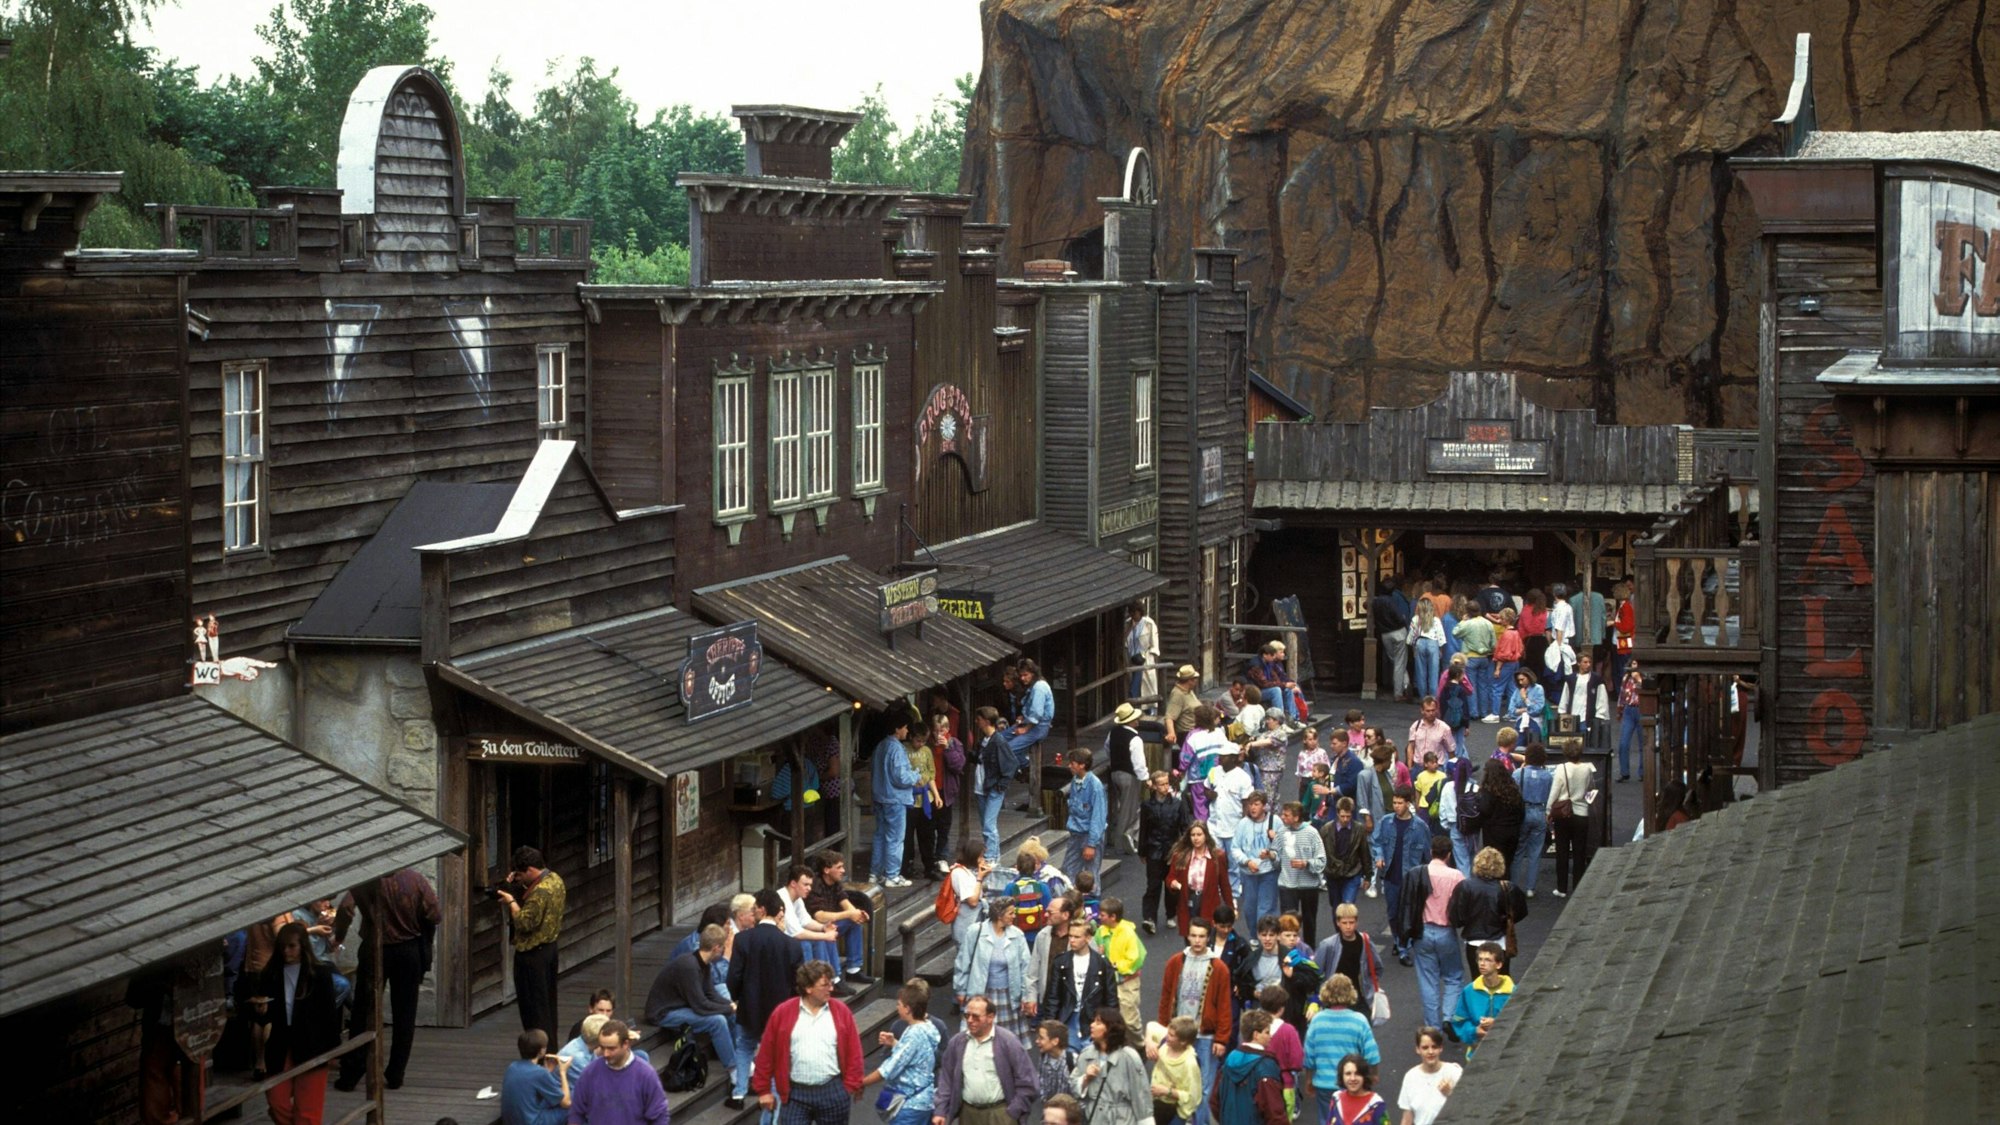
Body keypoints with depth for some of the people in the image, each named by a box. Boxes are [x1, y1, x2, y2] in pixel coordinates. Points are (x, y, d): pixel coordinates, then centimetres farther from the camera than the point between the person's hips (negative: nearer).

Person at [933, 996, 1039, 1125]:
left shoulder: (1008, 1042, -8)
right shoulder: (957, 1042, 5)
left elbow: (1026, 1082, -6)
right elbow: (946, 1079, 10)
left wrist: (1013, 1113, -9)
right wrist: (940, 1111, 2)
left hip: (1000, 1114, -5)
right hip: (968, 1114, 5)